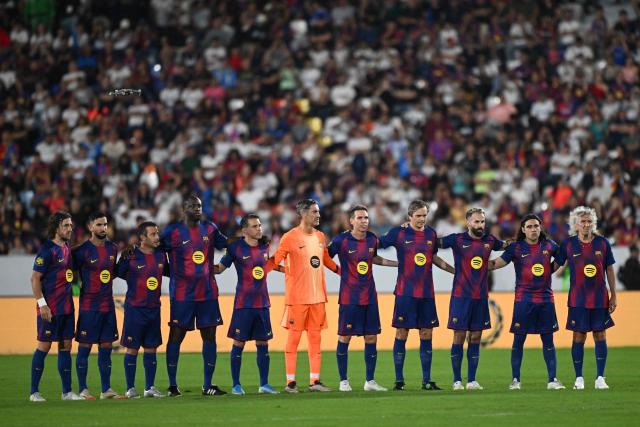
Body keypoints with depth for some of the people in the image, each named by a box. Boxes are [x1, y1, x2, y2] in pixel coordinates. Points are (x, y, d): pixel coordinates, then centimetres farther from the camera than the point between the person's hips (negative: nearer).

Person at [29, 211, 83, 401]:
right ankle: (34, 392, 2)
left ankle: (67, 391, 13)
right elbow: (35, 279, -14)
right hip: (50, 308, -8)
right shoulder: (47, 250, -11)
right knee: (44, 346, -4)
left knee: (66, 346, 9)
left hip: (66, 307, 8)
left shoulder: (67, 248, 12)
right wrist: (42, 304, -19)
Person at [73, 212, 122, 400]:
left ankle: (106, 390, 12)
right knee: (84, 346, -2)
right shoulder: (82, 250, -9)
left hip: (108, 305, 6)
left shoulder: (113, 248, 10)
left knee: (106, 347, 8)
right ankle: (83, 390, 2)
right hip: (89, 305, -6)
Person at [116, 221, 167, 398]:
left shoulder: (161, 255, 5)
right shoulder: (131, 256, -10)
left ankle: (150, 387, 15)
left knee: (151, 347, 8)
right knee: (132, 348, 0)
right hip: (135, 309, -5)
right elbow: (118, 274, -2)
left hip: (154, 308, 5)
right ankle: (130, 389, 6)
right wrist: (124, 260, -13)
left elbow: (168, 272, 21)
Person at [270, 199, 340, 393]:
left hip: (318, 296, 6)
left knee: (315, 338, 6)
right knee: (294, 337, -1)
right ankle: (290, 382, 2)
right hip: (297, 296, -6)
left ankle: (314, 381, 9)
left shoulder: (320, 236, 11)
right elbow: (275, 260, -10)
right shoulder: (290, 237, -9)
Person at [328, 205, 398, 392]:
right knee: (344, 338, 0)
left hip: (370, 297, 5)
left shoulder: (372, 239, 5)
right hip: (349, 298, -5)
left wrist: (398, 263, 25)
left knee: (371, 338, 5)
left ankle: (370, 381, 12)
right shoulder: (341, 240, -10)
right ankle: (343, 381, 9)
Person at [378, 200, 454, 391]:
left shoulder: (431, 234, 9)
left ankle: (426, 380, 10)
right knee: (401, 334, -1)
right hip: (405, 293, -4)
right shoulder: (398, 233, -4)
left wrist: (455, 270, 21)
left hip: (426, 293, 4)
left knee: (426, 334, 4)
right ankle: (399, 380, 5)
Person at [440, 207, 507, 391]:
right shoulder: (457, 239, -5)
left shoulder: (489, 240, 6)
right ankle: (457, 381, 2)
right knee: (459, 336, -3)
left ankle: (472, 380, 10)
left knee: (476, 337, 5)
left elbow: (506, 246, 23)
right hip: (461, 296, -4)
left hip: (481, 297, 4)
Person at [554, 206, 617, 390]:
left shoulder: (602, 243, 1)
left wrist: (613, 295, 6)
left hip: (600, 298, 1)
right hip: (578, 298, -1)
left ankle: (600, 378, 7)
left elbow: (609, 270, 7)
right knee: (579, 337, 1)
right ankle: (579, 378, 9)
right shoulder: (568, 244, -1)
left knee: (600, 335, 2)